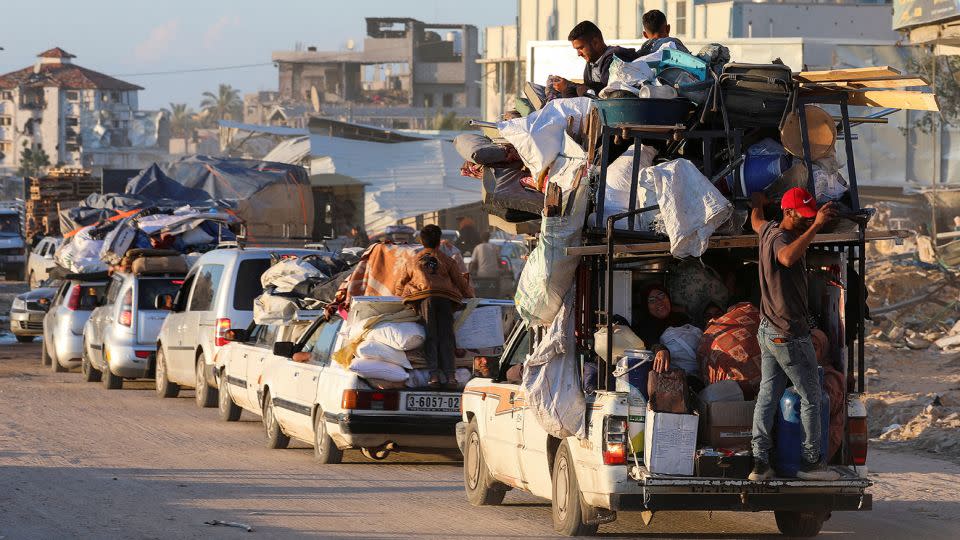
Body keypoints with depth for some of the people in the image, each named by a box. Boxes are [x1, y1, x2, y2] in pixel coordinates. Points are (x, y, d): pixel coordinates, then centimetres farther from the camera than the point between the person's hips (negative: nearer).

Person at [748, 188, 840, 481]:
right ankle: (810, 462, 6)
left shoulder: (770, 230, 7)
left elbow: (755, 222, 34)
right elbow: (788, 257, -48)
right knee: (811, 397, 1)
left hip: (768, 331, 10)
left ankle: (759, 462, 5)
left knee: (767, 396, 8)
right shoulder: (780, 238, -22)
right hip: (790, 335, -10)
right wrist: (816, 227, -51)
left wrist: (757, 203, 56)